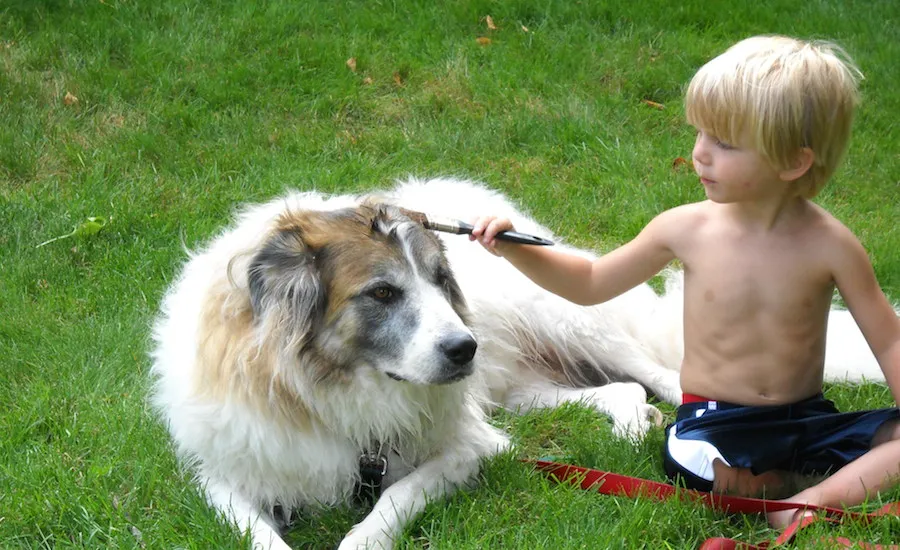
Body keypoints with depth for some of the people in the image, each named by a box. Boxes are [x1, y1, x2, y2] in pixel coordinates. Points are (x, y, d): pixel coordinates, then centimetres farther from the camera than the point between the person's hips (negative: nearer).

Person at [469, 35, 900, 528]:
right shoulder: (687, 229, -5)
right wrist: (512, 248, -5)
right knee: (691, 461, -36)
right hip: (715, 421, -1)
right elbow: (590, 284, 9)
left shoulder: (829, 245, -8)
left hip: (808, 419, 1)